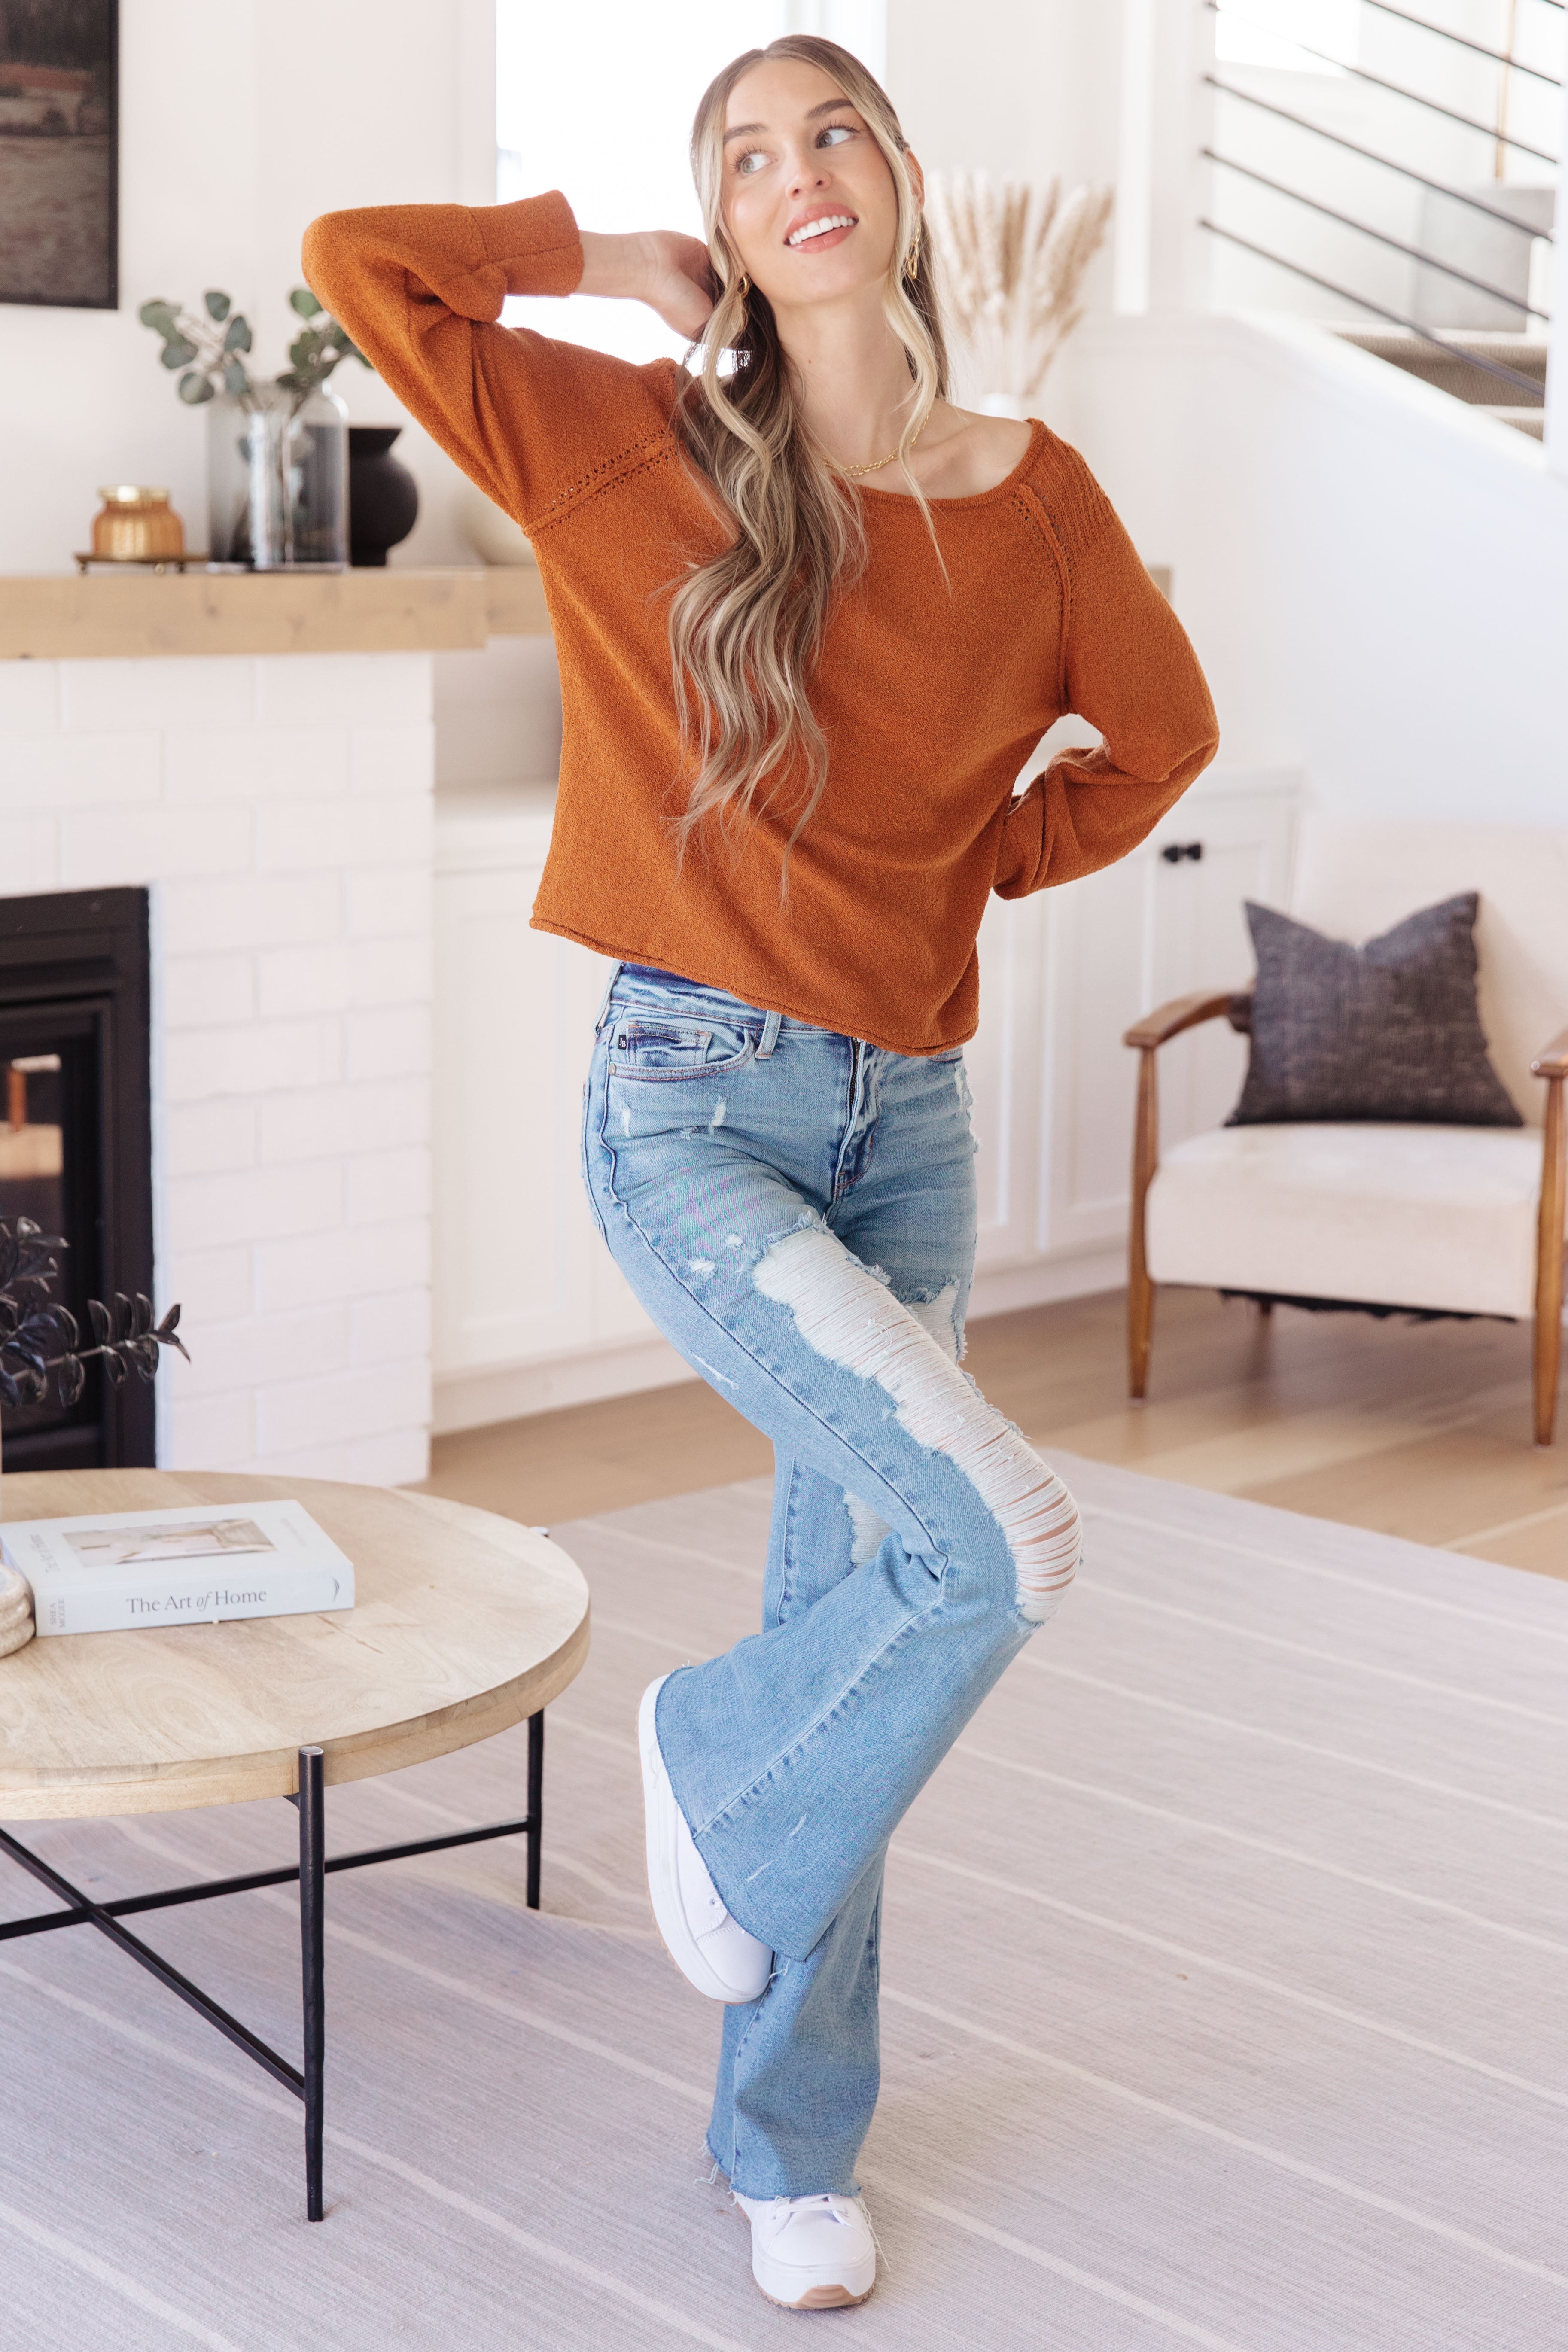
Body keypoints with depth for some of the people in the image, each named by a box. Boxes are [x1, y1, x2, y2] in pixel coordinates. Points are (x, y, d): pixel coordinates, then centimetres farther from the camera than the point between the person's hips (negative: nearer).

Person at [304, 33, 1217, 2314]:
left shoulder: (1036, 498, 3)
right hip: (694, 1114, -4)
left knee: (852, 1620, 11)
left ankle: (793, 2143, 29)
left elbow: (1159, 733, 18)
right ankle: (711, 1758, 11)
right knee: (1005, 1542, -20)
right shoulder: (633, 452, -4)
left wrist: (986, 870, 9)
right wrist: (606, 257, 0)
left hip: (909, 1125, 4)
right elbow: (353, 256, -7)